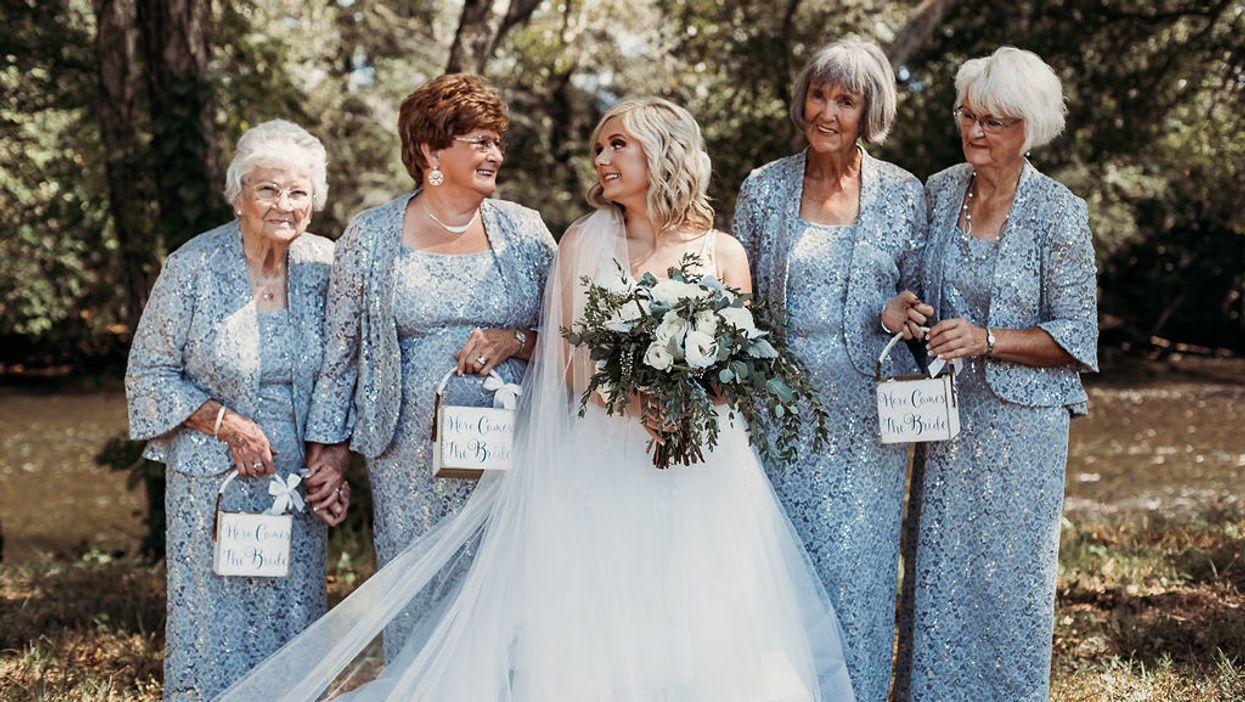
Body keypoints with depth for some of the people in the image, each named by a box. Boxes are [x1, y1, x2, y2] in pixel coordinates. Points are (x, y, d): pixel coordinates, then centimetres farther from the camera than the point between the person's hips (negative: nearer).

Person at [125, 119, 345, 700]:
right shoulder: (193, 267, -10)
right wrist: (227, 424, -15)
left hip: (299, 480, 3)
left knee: (296, 625, 9)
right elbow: (149, 374, -3)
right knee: (214, 628, 3)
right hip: (214, 479, -3)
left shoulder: (325, 264, -1)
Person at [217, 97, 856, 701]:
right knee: (591, 649, -4)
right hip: (603, 467, -1)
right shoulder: (583, 243, 7)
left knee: (712, 648, -3)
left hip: (704, 471, 1)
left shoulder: (722, 253, 6)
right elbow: (570, 362, 1)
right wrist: (639, 398, -18)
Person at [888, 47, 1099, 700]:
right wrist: (907, 309, -4)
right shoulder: (938, 192, 4)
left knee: (1011, 567, 2)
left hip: (1021, 419, -4)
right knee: (938, 564, 7)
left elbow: (1076, 338, -7)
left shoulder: (1059, 214, -9)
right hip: (946, 411, 4)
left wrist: (988, 340, -19)